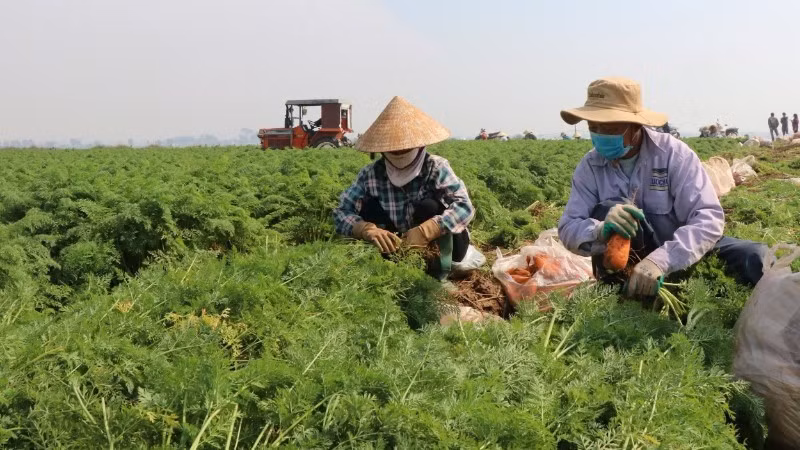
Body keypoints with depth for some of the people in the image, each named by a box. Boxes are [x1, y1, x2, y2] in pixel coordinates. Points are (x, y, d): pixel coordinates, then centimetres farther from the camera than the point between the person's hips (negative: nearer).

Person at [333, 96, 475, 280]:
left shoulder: (436, 168, -21)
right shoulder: (371, 174, -14)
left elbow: (465, 207, -32)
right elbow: (341, 213, -16)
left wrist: (425, 232, -45)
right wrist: (367, 230, -37)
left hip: (438, 245, -2)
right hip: (397, 247, 2)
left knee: (429, 206, -29)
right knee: (369, 207, -18)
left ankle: (440, 271, -13)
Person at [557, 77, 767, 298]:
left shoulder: (673, 153, -16)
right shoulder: (590, 166, -7)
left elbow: (708, 218, -26)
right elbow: (569, 230, -14)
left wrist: (661, 260, -43)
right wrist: (600, 230, -39)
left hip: (685, 254, -1)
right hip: (628, 261, 1)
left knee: (756, 258, -25)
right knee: (603, 212, -29)